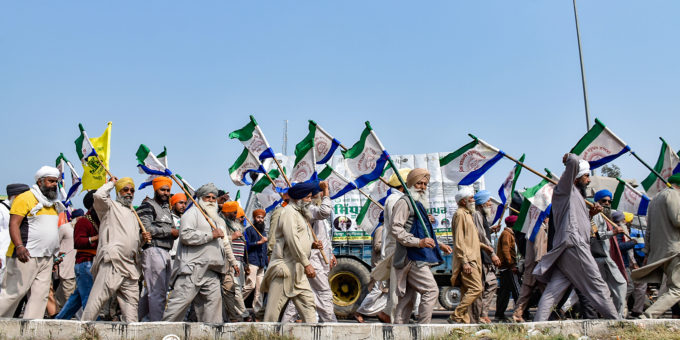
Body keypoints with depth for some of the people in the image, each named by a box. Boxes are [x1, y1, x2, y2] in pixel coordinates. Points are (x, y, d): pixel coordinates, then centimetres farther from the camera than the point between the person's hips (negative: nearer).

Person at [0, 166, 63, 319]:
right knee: (14, 292, -4)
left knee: (40, 295, 4)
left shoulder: (53, 203, 18)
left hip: (46, 258, 8)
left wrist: (55, 252, 19)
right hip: (26, 256, -8)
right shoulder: (25, 198, -6)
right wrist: (19, 246, -28)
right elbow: (14, 224, -14)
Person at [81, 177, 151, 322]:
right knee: (98, 296, -13)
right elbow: (99, 195, -14)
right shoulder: (111, 206, 9)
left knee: (131, 299, 6)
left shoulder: (133, 214, 29)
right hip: (112, 261, -7)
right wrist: (111, 183, 4)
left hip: (130, 265, 7)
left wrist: (142, 238, 10)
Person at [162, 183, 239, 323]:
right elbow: (186, 235, -15)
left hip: (211, 270, 8)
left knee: (214, 299, 3)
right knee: (182, 299, -10)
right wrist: (211, 235, -11)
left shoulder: (217, 219, 28)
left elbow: (224, 243, 37)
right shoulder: (193, 212, 2)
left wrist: (232, 261, 35)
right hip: (192, 268, -8)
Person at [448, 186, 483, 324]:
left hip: (471, 259, 10)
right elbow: (458, 241, -14)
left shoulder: (467, 214, 24)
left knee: (467, 292, 7)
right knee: (476, 288, -16)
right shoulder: (460, 214, -6)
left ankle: (464, 321, 10)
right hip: (466, 260, -10)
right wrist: (465, 261, -20)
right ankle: (455, 316, -12)